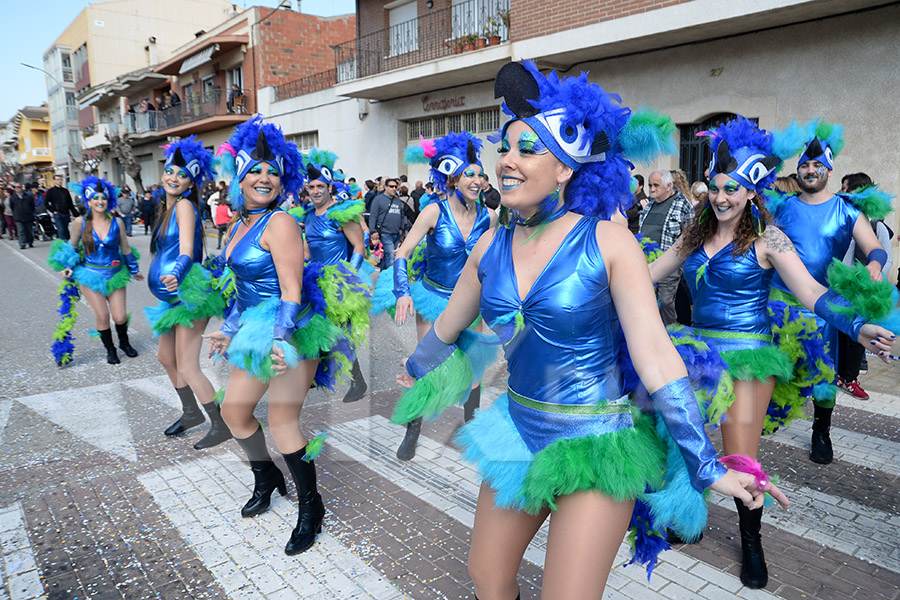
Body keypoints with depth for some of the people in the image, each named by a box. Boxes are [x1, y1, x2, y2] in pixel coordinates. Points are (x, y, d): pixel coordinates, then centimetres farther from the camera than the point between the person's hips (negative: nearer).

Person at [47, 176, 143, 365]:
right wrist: (69, 267, 0)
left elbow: (125, 249, 9)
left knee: (120, 317, -3)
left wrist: (134, 270, 17)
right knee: (102, 316, -4)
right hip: (90, 274, -1)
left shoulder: (117, 222, -3)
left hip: (114, 274, 1)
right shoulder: (80, 222, -5)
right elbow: (72, 247, 10)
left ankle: (124, 342, 29)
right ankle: (110, 350, 20)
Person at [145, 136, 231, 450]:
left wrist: (175, 276, -43)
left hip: (189, 294, -10)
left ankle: (221, 425, 4)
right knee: (165, 357, 20)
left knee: (186, 368, -7)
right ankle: (191, 412, 36)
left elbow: (186, 252, -25)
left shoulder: (185, 205, -13)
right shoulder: (166, 207, 13)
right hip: (174, 296, 10)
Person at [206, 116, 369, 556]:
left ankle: (310, 508, 14)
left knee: (282, 420, -5)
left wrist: (281, 341, -27)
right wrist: (230, 330, 23)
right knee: (233, 409, 16)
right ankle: (266, 481, 39)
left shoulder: (279, 223, -14)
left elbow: (291, 291, -20)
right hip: (257, 330, 9)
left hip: (293, 332, -9)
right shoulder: (239, 227, 13)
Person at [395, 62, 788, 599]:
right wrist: (416, 372, 29)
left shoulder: (607, 242, -16)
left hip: (595, 447, -5)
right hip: (519, 433, 5)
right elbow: (447, 328, 15)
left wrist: (707, 465, -14)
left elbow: (656, 355, -16)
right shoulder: (492, 247, -1)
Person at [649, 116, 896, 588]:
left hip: (747, 357, -4)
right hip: (700, 350, 4)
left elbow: (811, 292, -13)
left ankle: (752, 543, 27)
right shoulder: (696, 235, 7)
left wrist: (857, 326, -27)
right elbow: (647, 274, 14)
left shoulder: (766, 239, -6)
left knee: (741, 462, 0)